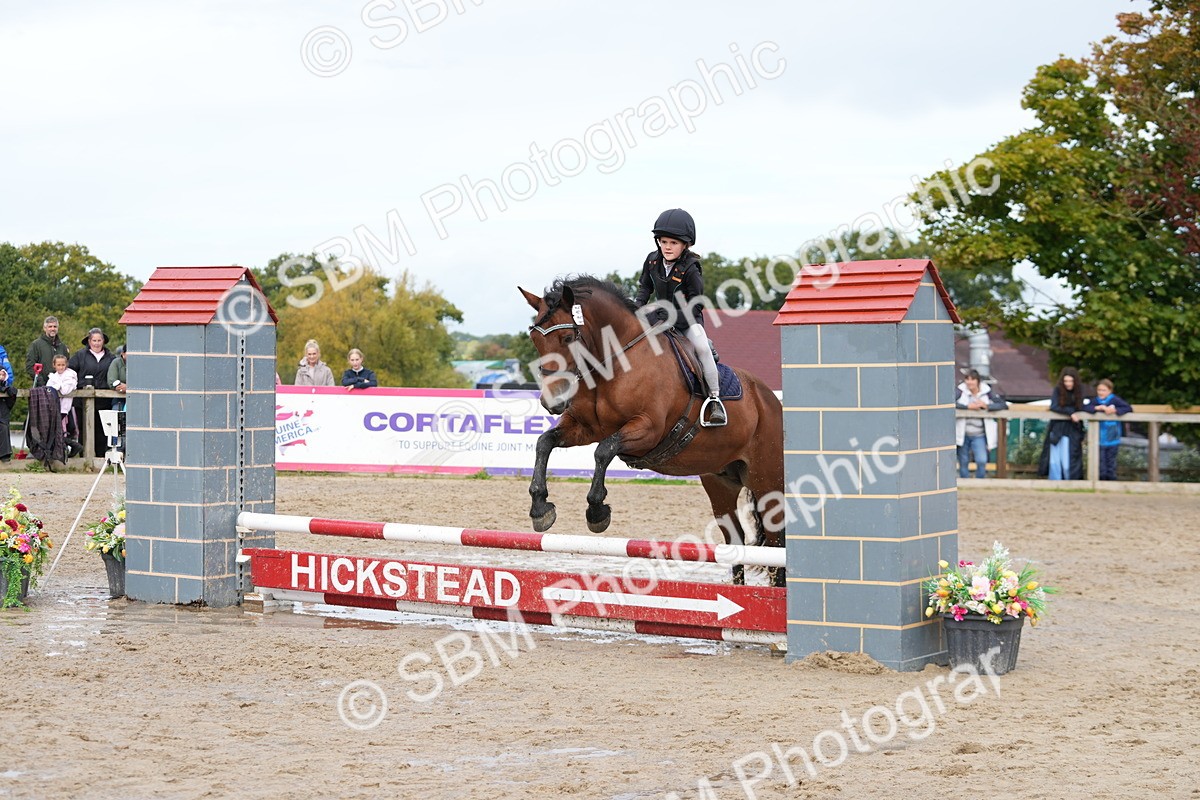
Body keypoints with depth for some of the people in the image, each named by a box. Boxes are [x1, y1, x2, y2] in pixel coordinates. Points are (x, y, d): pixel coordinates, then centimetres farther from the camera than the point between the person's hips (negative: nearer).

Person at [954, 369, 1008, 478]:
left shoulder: (986, 392, -1)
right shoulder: (961, 391, -4)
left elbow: (1003, 404, -6)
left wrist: (986, 406, -19)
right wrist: (968, 406, -25)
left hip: (979, 435, 0)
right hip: (963, 434, 0)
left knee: (982, 461, -14)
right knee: (963, 462, 6)